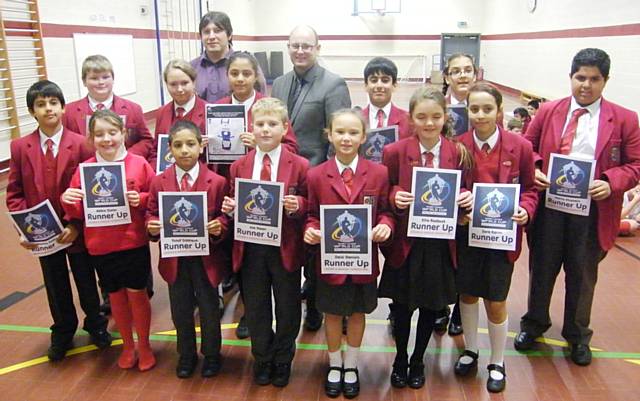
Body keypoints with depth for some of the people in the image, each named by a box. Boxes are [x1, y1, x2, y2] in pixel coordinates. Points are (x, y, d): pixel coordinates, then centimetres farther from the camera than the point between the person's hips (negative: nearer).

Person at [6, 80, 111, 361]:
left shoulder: (81, 144, -11)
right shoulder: (20, 147, -2)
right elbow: (14, 192, 1)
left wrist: (77, 225, -16)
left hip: (77, 230, -2)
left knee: (86, 282, 14)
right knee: (56, 287, 18)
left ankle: (95, 324, 38)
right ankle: (63, 332, 39)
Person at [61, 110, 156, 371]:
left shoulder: (139, 164, -7)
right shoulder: (84, 169, -2)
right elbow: (78, 212, 3)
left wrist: (140, 200, -19)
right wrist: (67, 201, -17)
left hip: (134, 242, -2)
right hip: (100, 245, 2)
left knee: (137, 293, 8)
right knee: (116, 295, 15)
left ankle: (144, 345, 29)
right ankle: (127, 345, 35)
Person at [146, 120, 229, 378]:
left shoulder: (217, 182, -10)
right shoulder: (159, 182, -3)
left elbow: (224, 218, -6)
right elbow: (151, 215, 4)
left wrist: (219, 226, -26)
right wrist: (152, 226, -17)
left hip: (206, 258, -2)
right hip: (174, 259, 2)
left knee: (209, 311, 13)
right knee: (180, 312, 17)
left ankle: (211, 355, 36)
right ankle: (186, 355, 39)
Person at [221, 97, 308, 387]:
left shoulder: (299, 165, -7)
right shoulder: (239, 166, 2)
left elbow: (309, 206, -4)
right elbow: (234, 206, 8)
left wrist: (297, 205, -25)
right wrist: (230, 208, -13)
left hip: (285, 247, -2)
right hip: (251, 247, 2)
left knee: (287, 308, 13)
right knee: (255, 308, 16)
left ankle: (283, 360, 37)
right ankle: (262, 359, 39)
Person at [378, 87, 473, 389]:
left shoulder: (458, 152, -3)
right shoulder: (395, 152, -8)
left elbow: (463, 191, 7)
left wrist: (467, 198, -15)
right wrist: (395, 196, -22)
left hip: (441, 243, 2)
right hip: (406, 242, -1)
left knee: (431, 306, 15)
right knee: (402, 306, 11)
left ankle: (418, 361, 39)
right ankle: (400, 359, 37)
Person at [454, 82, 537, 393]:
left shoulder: (520, 147, -7)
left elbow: (529, 188, 3)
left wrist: (525, 210, -15)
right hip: (466, 233, 1)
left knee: (496, 301, 7)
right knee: (467, 294, 17)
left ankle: (497, 363, 31)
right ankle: (470, 350, 41)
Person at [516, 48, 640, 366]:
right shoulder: (548, 111, 3)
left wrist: (611, 183, -18)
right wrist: (533, 170, -12)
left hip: (592, 209, -1)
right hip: (549, 205, 1)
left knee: (582, 274, 13)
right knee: (542, 268, 15)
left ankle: (578, 336, 34)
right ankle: (534, 324, 37)